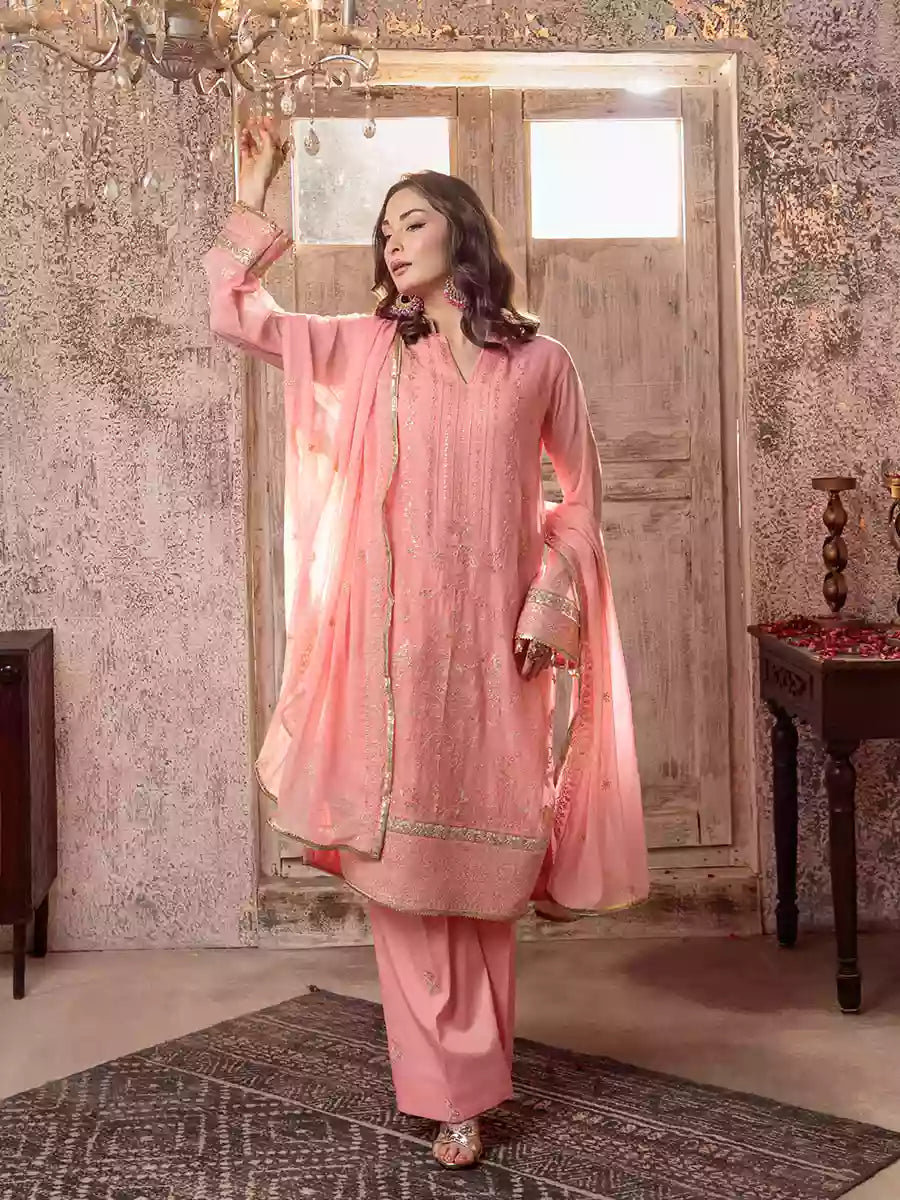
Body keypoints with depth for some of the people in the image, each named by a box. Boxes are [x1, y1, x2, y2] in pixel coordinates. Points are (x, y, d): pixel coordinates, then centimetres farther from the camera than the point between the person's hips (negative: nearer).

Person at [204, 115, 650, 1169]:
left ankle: (469, 1081, 19)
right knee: (400, 864, 0)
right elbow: (237, 317, 11)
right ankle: (448, 1089, 10)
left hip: (492, 647, -1)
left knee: (482, 865, 5)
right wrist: (255, 201, 10)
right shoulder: (371, 347, 9)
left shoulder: (540, 361, 5)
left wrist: (551, 603, -2)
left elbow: (581, 497, 10)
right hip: (394, 642, 1)